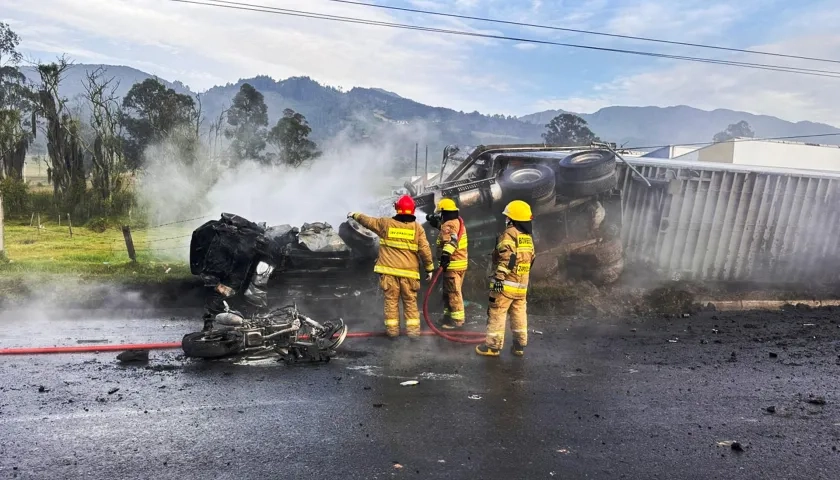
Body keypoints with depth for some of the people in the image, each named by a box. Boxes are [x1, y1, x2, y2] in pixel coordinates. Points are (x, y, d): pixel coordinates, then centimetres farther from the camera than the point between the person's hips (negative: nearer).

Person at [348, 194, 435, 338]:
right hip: (409, 272, 0)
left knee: (391, 300, 8)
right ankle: (413, 328, 6)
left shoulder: (385, 223, 0)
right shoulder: (417, 228, -1)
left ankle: (392, 329, 11)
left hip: (389, 270, 0)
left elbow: (368, 221, 15)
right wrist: (430, 268, 7)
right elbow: (425, 250, -2)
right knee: (410, 301, 9)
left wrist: (355, 215, 33)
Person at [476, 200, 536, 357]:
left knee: (497, 313, -1)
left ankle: (493, 346, 4)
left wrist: (499, 277, -26)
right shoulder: (528, 237, 14)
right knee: (519, 315, 13)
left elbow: (506, 257, -24)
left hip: (506, 283, -8)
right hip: (522, 284, 8)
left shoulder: (509, 234, -13)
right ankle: (519, 345, 19)